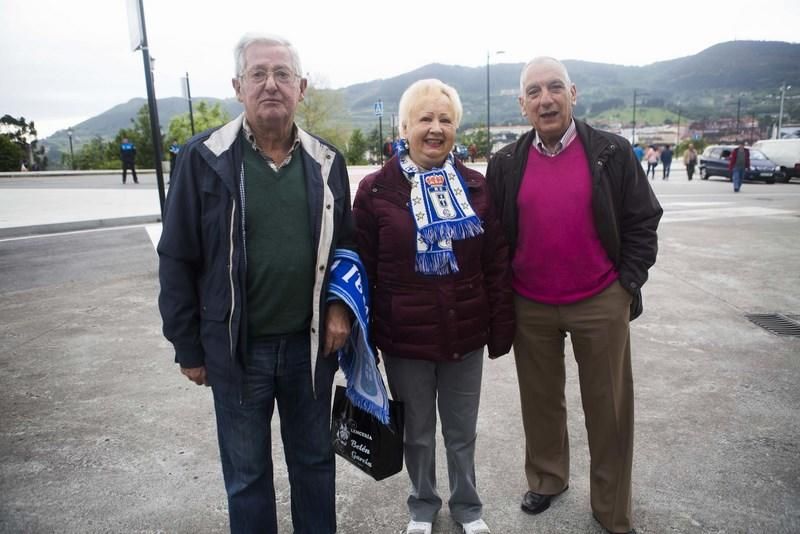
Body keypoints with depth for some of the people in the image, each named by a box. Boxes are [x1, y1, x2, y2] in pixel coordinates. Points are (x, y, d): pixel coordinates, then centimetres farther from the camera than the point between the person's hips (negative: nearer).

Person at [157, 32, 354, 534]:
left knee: (315, 459, 20)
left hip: (310, 341, 3)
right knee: (247, 473, 15)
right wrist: (188, 348, -2)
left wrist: (341, 304, -5)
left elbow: (346, 243, 10)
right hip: (236, 346, -2)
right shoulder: (204, 158, -7)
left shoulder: (326, 161, 1)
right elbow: (178, 261, -4)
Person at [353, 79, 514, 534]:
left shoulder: (475, 186, 1)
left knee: (463, 432, 19)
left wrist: (501, 328, 2)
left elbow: (497, 263, 3)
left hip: (466, 334, 2)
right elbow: (362, 269, -5)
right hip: (405, 337, -2)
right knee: (418, 432, 17)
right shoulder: (376, 190, -7)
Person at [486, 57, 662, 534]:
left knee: (608, 407, 9)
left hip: (601, 304, -1)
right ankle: (547, 479, 39)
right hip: (530, 307, 2)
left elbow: (643, 222, -1)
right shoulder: (506, 164, 1)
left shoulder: (613, 153, -5)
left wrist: (629, 284, -6)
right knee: (540, 399, 17)